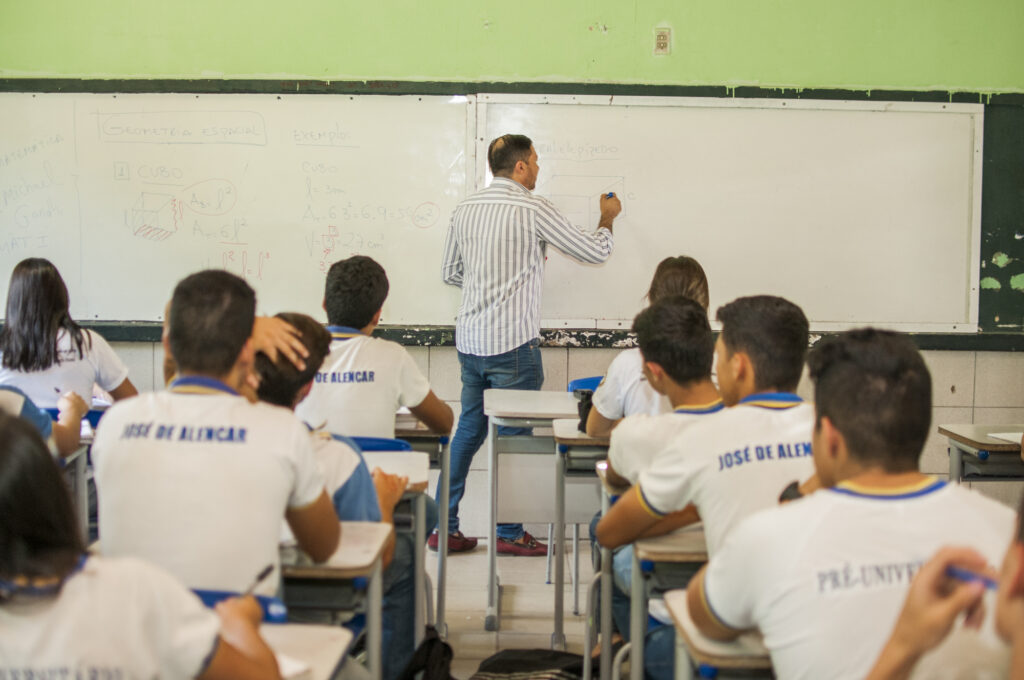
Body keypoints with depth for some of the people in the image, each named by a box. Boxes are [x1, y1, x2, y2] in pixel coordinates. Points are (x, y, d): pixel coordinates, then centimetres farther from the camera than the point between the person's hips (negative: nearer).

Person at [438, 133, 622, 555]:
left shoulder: (465, 209, 9)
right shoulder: (533, 209, -10)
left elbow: (450, 273, 18)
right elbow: (595, 252, -2)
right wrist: (607, 218, 17)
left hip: (469, 341, 7)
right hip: (513, 343, -7)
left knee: (468, 431, 14)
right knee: (513, 436, 3)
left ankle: (444, 527, 17)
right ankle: (509, 534, 10)